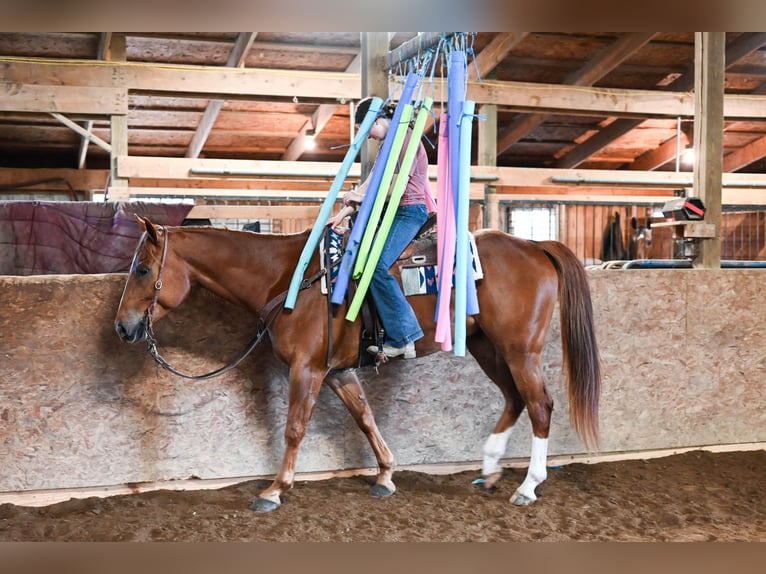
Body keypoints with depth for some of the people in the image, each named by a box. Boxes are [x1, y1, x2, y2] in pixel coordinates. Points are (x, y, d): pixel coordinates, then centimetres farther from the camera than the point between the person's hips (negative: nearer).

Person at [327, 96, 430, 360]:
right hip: (394, 212, 10)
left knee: (377, 266, -25)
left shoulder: (406, 137, -8)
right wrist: (344, 212, 9)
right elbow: (372, 183, 18)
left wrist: (363, 196, -9)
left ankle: (402, 338, -21)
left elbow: (400, 183, -17)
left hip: (410, 211, -10)